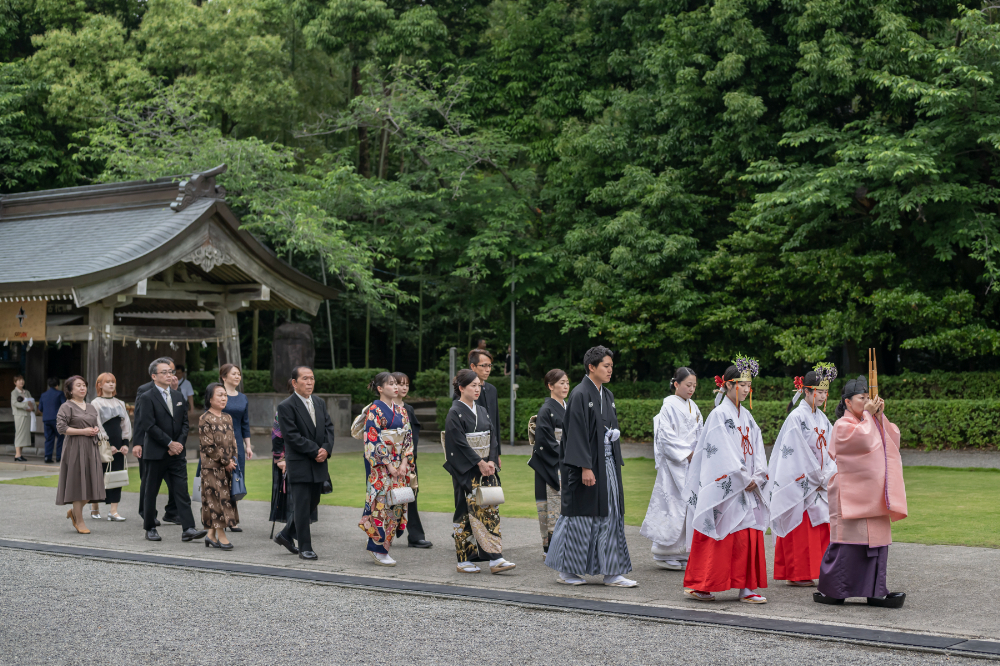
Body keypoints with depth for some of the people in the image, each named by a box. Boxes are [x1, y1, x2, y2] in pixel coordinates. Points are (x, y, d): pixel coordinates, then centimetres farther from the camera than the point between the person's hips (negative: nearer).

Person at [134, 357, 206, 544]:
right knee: (151, 492, 6)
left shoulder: (178, 397, 13)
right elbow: (150, 426, -14)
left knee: (182, 491, -3)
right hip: (156, 453, -5)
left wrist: (180, 443, -3)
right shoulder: (147, 398, -6)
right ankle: (150, 528, 17)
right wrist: (169, 443, -15)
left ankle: (188, 529, -8)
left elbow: (184, 423, 13)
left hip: (176, 453, 5)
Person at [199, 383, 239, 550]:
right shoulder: (205, 419, -10)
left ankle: (211, 534, 14)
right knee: (217, 497, -5)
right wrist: (226, 461, -12)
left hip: (227, 466, 7)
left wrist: (233, 460, 0)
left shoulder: (227, 418, 12)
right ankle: (221, 535, 1)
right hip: (212, 466, -7)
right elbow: (208, 446, -13)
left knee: (224, 497, 7)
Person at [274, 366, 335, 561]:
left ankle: (286, 535, 30)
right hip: (299, 464, -7)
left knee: (312, 502, 14)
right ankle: (305, 548, 4)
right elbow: (291, 436, -16)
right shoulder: (286, 407, -10)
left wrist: (326, 449, -9)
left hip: (318, 464, 7)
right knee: (302, 506, -3)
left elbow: (329, 428, 9)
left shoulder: (320, 403, 12)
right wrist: (315, 451, -16)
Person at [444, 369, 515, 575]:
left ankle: (496, 559, -2)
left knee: (490, 511, 0)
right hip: (466, 471, -6)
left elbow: (491, 438, 10)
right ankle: (464, 560, 5)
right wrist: (479, 462, -17)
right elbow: (460, 442, -14)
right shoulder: (455, 413, -7)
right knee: (466, 512, -2)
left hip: (486, 468, 6)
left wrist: (491, 461, -5)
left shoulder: (482, 411, 13)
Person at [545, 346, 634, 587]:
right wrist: (585, 467, -21)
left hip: (608, 463, 8)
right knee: (581, 514, 0)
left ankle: (611, 571, 8)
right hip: (588, 464, -8)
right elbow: (577, 432, -17)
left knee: (610, 516, 5)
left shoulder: (607, 395, 13)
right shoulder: (580, 395, -12)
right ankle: (566, 570, 12)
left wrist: (615, 433, 5)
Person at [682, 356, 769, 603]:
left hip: (748, 488, 7)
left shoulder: (746, 416, 14)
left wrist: (756, 478, -4)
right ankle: (698, 585, 5)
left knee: (750, 535, 3)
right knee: (718, 537, -4)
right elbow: (723, 453, -14)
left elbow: (756, 450, 11)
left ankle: (747, 587, 7)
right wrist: (743, 480, -13)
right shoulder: (719, 415, -9)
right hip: (725, 488, -7)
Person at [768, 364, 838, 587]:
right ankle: (796, 574, 5)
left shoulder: (822, 419, 12)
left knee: (821, 528, 6)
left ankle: (817, 572, 13)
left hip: (819, 483, 7)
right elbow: (799, 452, -14)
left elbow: (828, 451, 10)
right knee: (800, 529, -3)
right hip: (799, 483, -7)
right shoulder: (797, 417, -12)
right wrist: (819, 478, -10)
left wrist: (830, 475, -5)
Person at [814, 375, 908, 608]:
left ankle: (876, 591, 6)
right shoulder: (843, 425, -6)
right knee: (849, 541, -8)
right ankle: (829, 590, 0)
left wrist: (880, 416, 0)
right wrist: (868, 415, -10)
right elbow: (866, 440, -22)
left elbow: (893, 439, 9)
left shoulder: (869, 422, 19)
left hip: (873, 496, 8)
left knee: (877, 540, 4)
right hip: (851, 496, -8)